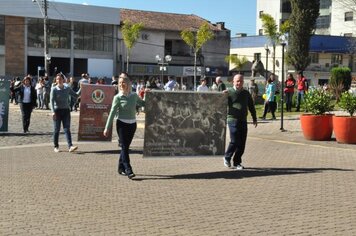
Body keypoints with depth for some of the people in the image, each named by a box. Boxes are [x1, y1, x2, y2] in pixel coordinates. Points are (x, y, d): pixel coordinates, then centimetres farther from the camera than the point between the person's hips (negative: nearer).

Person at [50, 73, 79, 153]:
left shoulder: (67, 88, 7)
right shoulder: (54, 89, -3)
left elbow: (76, 95, 14)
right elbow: (51, 100, -11)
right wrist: (53, 111, -22)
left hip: (66, 110, 2)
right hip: (57, 110, -2)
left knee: (67, 129, -5)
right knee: (56, 129, 5)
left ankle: (70, 146, -16)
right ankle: (56, 146, 18)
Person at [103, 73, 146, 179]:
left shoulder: (134, 95, 5)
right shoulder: (118, 97, -6)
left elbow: (143, 104, 23)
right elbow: (112, 112, -6)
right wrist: (107, 128, -8)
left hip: (132, 124, 4)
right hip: (122, 124, -4)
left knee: (126, 146, 11)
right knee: (124, 147, -7)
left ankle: (121, 168, 24)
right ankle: (128, 170, -10)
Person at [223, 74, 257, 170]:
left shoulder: (246, 93, 14)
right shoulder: (229, 92, -1)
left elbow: (251, 107, 21)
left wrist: (254, 118, 20)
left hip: (243, 120, 5)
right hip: (233, 119, -5)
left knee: (242, 143, 4)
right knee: (234, 141, -10)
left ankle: (237, 162, 15)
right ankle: (227, 158, 13)